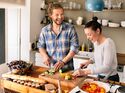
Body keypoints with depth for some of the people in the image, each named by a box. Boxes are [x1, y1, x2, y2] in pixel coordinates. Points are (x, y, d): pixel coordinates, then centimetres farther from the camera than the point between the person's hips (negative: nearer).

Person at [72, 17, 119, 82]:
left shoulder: (108, 43, -22)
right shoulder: (95, 42, 0)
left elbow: (106, 67, -27)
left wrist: (85, 72, -32)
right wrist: (89, 61, -2)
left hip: (110, 79, -6)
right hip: (100, 76, 7)